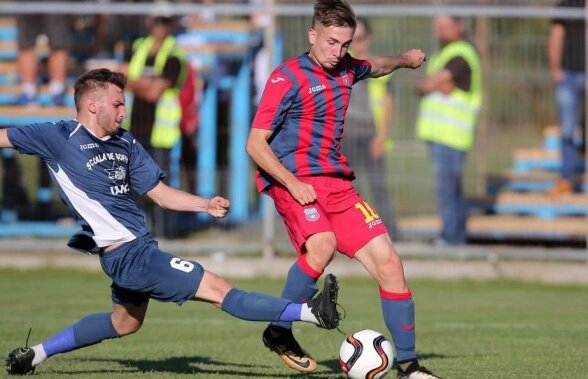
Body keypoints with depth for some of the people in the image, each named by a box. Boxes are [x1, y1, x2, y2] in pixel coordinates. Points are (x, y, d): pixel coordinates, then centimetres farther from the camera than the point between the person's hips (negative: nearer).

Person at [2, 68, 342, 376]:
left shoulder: (126, 143, 9)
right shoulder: (59, 138, -9)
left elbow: (161, 194, 11)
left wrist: (206, 205, -2)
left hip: (135, 249, 9)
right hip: (129, 253, -9)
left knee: (125, 322, 29)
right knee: (218, 289, -11)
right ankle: (312, 312, -15)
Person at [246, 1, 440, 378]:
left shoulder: (345, 69, 12)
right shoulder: (288, 78, -8)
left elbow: (374, 67, 40)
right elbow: (256, 144, -11)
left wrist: (404, 60, 26)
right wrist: (293, 183, -21)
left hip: (338, 183, 7)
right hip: (294, 181, -7)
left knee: (387, 261, -3)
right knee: (321, 245, -34)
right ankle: (279, 333, -15)